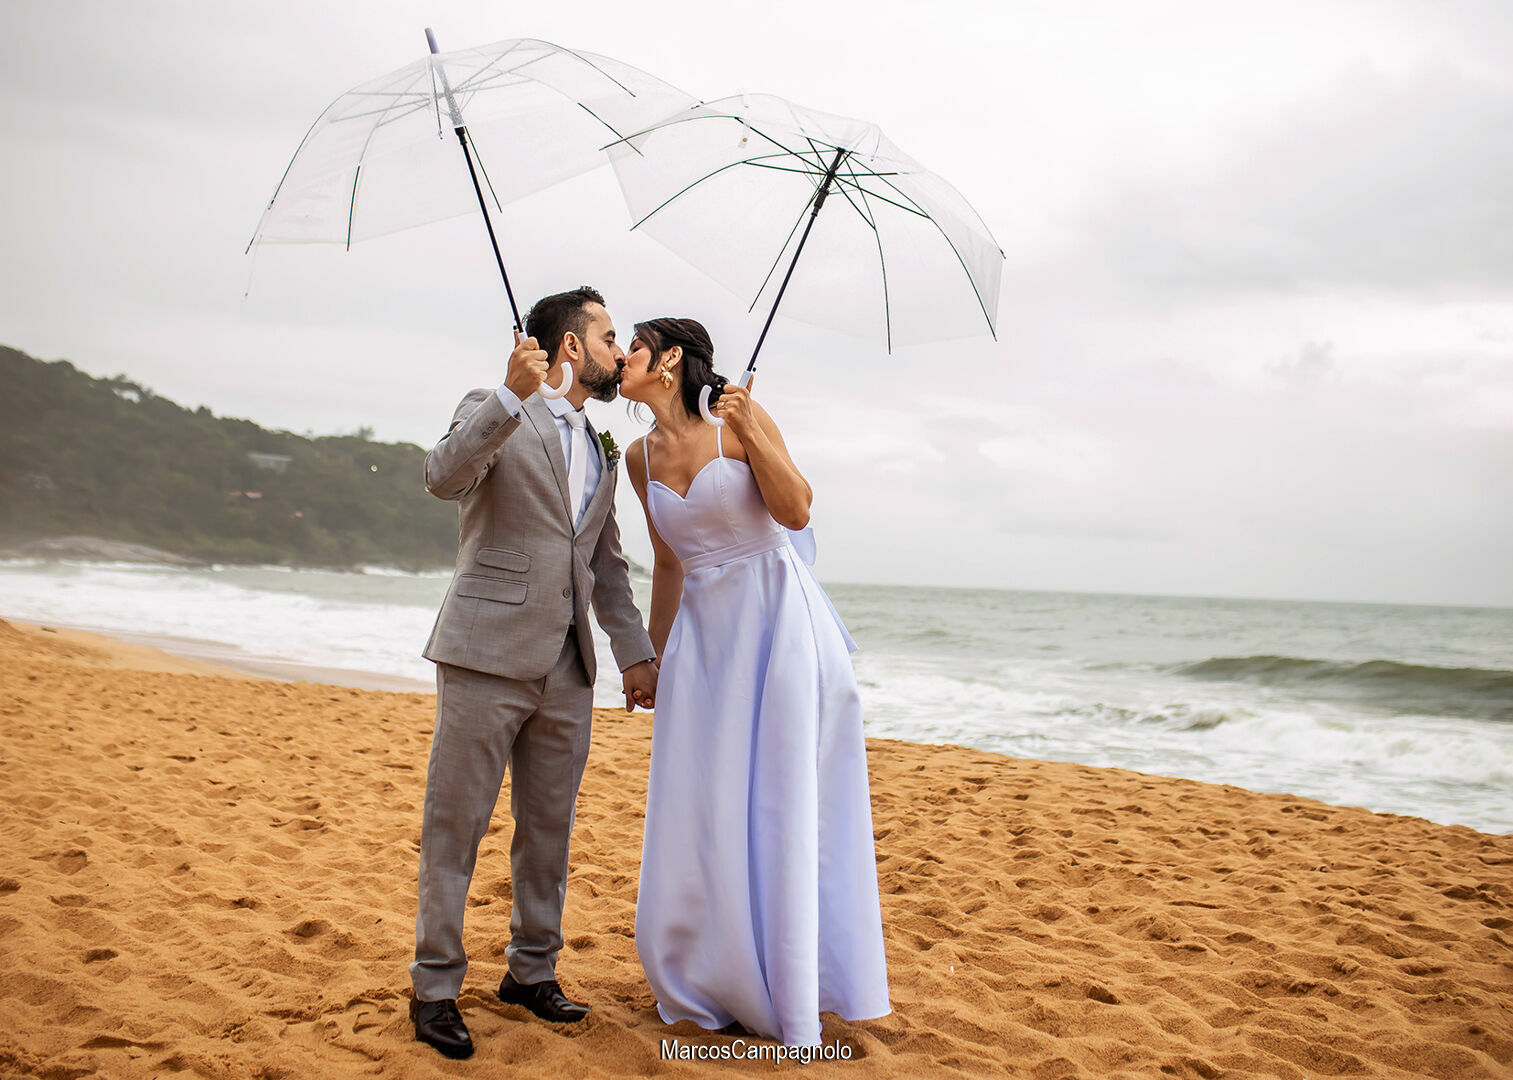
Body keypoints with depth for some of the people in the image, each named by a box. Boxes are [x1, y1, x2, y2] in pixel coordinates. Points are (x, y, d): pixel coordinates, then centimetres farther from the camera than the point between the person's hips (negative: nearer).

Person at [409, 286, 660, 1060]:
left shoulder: (599, 452, 20)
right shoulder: (494, 413, -1)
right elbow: (444, 477, -22)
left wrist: (635, 652, 17)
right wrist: (511, 395, -31)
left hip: (565, 670, 7)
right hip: (487, 655, -6)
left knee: (548, 829, 12)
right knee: (455, 826, 0)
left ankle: (532, 971, 26)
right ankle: (435, 987, 10)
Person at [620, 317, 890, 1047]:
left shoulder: (739, 419, -7)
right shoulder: (642, 457, 8)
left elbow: (796, 511, -13)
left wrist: (750, 433, -23)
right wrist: (652, 656, 20)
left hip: (775, 623, -5)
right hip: (702, 635, 5)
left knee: (778, 807, -2)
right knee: (698, 812, 5)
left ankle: (786, 1002, 9)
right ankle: (711, 986, 21)